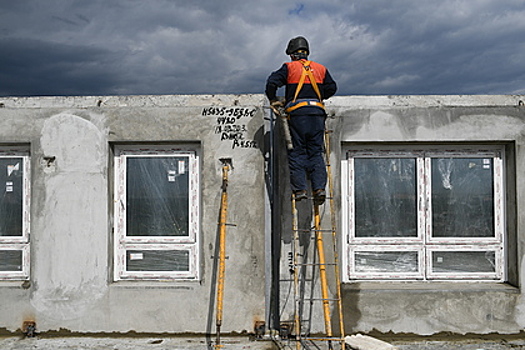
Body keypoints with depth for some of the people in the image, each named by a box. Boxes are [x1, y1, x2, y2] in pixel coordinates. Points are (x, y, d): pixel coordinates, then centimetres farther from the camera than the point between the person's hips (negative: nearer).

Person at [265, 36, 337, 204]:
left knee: (297, 152, 1)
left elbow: (272, 82, -3)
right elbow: (332, 88, 18)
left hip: (297, 113, -3)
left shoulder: (289, 67, 6)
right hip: (317, 112, 3)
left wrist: (273, 100, 11)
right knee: (316, 152, 5)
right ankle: (319, 187, -5)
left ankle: (300, 189, -5)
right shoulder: (321, 68, 16)